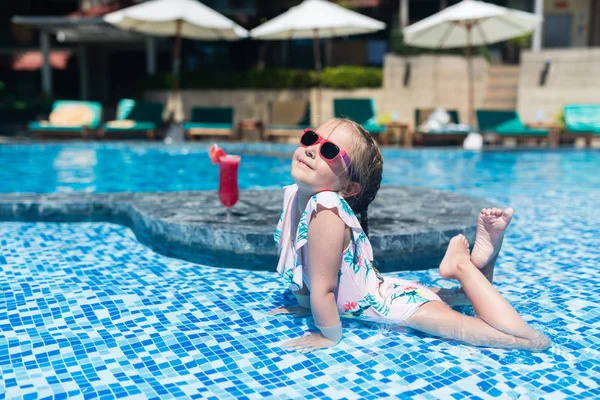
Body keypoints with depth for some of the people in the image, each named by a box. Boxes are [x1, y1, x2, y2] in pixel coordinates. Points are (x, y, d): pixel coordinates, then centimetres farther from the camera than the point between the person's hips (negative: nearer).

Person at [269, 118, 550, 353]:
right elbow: (298, 266, 9)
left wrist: (329, 336, -15)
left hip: (393, 303, -9)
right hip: (381, 293, 9)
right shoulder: (293, 194, -7)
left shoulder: (325, 210, -32)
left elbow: (324, 287, -27)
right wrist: (303, 306, 15)